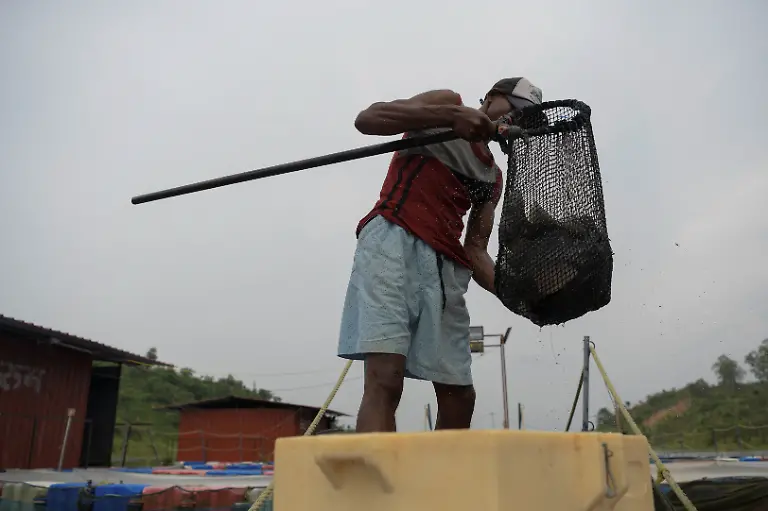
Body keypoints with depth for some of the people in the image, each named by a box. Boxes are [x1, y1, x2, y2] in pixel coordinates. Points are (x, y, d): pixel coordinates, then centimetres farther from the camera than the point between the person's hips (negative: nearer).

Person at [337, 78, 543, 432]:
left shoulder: (493, 177, 27)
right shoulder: (449, 103, 14)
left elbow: (475, 251, 17)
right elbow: (366, 119, -2)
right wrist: (452, 116, -11)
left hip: (447, 266, 7)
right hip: (393, 240, -7)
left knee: (459, 394, 5)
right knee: (386, 379, -21)